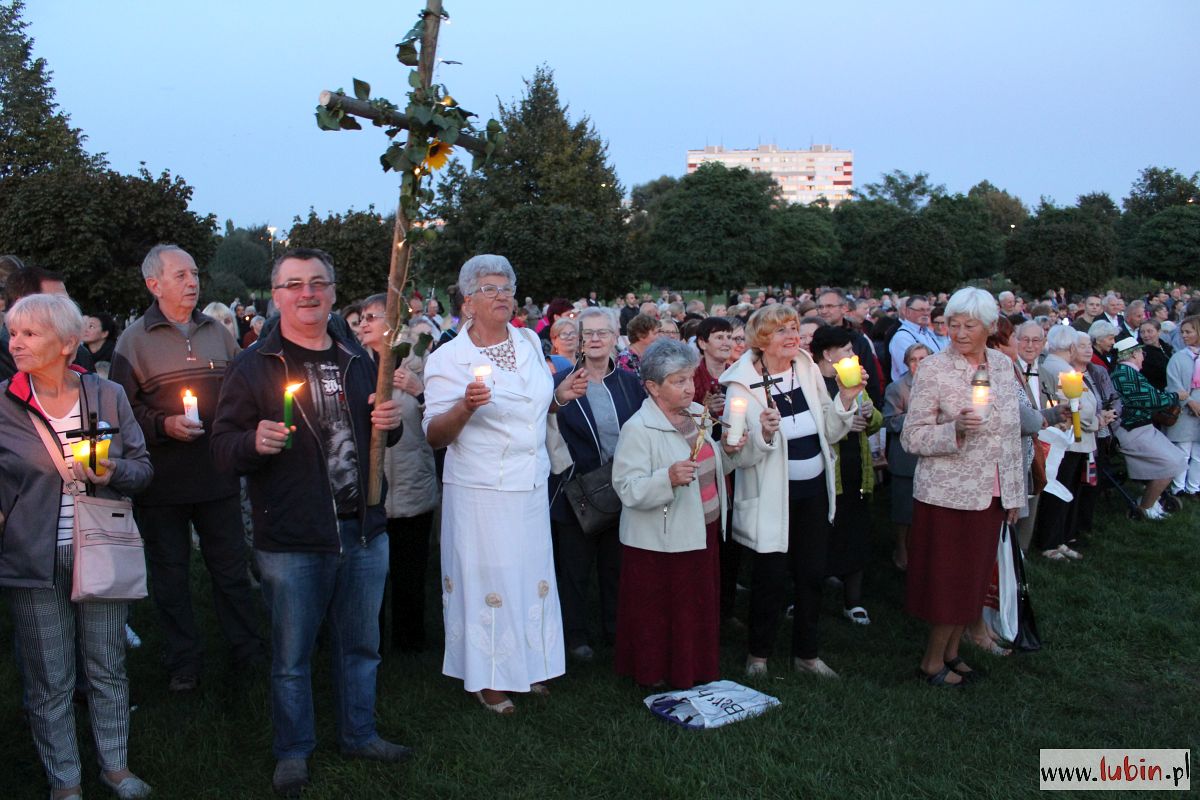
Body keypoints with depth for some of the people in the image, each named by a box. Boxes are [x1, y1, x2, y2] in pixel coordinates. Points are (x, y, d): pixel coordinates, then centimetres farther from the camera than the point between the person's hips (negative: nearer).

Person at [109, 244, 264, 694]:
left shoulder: (217, 332, 8)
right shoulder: (134, 340, -4)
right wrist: (164, 425, -18)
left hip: (219, 476, 3)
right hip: (163, 483, -3)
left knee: (232, 570, 11)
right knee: (171, 576, 9)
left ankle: (248, 654, 24)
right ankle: (183, 664, 23)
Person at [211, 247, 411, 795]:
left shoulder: (357, 359, 9)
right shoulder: (253, 366, -5)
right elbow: (222, 450, -7)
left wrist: (391, 422, -3)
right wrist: (254, 442, -28)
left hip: (364, 530, 4)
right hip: (291, 540, -4)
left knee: (360, 645, 18)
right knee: (291, 654, 10)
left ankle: (359, 734, 37)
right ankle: (293, 749, 30)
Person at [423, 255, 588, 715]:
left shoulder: (530, 343, 8)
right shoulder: (448, 358, -8)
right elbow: (435, 436, -10)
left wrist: (560, 397, 2)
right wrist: (465, 406, -28)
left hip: (531, 487, 5)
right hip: (480, 492, -5)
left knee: (532, 575, 11)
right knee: (486, 579, 3)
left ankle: (526, 665, 28)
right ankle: (486, 678, 20)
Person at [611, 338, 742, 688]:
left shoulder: (696, 414, 8)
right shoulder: (638, 429, -16)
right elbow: (627, 488, -23)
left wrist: (726, 450, 1)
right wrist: (668, 478, -37)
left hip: (702, 533, 7)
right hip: (661, 542, -7)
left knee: (700, 608, 17)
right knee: (660, 615, 4)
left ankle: (699, 670, 34)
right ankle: (657, 676, 23)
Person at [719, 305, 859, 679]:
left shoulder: (809, 371, 1)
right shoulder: (742, 385, -15)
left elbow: (829, 433, 6)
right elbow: (739, 455, -16)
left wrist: (846, 399, -8)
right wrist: (764, 434, -34)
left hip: (814, 491, 5)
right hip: (772, 495, -5)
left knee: (812, 574, 13)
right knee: (772, 578, 5)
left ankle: (805, 653, 32)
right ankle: (758, 653, 28)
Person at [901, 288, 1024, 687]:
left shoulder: (1003, 365, 5)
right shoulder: (933, 368, -12)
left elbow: (1012, 432, 13)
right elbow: (912, 437, -13)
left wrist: (1014, 492, 13)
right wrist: (956, 429, -29)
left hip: (990, 493, 5)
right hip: (947, 491, -5)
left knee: (974, 578, 15)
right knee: (948, 577, 3)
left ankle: (951, 650, 32)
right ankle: (933, 660, 21)